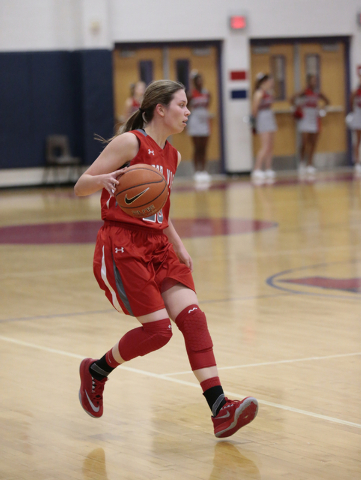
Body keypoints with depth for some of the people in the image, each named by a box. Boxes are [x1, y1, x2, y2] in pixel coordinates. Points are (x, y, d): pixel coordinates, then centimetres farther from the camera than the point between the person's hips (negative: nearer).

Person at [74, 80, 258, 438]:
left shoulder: (171, 156, 15)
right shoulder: (130, 143, -8)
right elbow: (80, 187, -9)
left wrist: (179, 248, 15)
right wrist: (104, 179, -31)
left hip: (157, 247, 7)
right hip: (121, 247, -7)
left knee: (192, 317, -11)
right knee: (157, 329, -13)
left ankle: (220, 411, -17)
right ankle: (95, 372, 15)